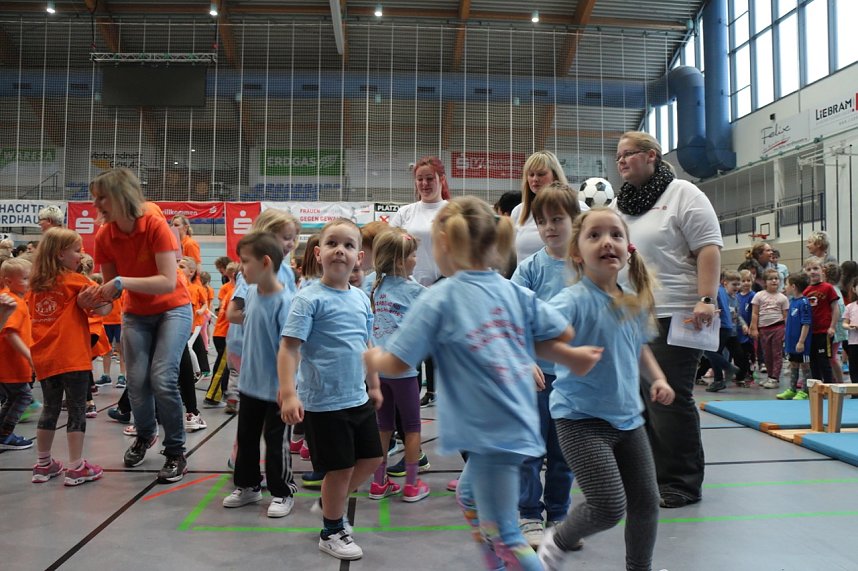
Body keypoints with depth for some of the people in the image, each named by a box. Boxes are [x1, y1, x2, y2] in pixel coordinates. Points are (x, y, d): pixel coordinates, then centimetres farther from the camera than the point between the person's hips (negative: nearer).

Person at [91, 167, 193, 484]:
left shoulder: (156, 226, -22)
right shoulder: (103, 237, -8)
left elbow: (169, 282, -27)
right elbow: (111, 285, 0)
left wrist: (122, 282, -32)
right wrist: (98, 297, -22)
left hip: (173, 309, -4)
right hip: (136, 314, 4)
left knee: (162, 379, -17)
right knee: (137, 381, -3)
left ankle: (176, 453, 2)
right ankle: (145, 435, 30)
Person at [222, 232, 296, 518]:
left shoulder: (284, 302, -24)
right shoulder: (251, 294, -2)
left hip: (277, 388, -7)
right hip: (250, 384, 7)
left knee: (276, 443, 8)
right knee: (246, 437, 20)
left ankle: (282, 493, 27)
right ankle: (247, 486, 39)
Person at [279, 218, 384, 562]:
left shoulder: (361, 299, 6)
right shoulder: (309, 298, -14)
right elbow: (289, 347, -18)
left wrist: (373, 385, 21)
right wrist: (288, 394, -27)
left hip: (358, 399, 7)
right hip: (324, 403, -7)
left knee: (371, 458, 17)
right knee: (340, 467, 4)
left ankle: (328, 504, 40)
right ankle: (331, 532, 29)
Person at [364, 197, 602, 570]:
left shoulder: (438, 298, -11)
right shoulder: (515, 292, 6)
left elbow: (396, 364, -10)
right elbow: (562, 334, 5)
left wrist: (372, 358, 9)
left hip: (490, 431, -8)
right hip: (519, 422, 8)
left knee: (503, 537, 1)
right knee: (468, 495, 29)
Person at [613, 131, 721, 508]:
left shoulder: (683, 195, -2)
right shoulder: (618, 205, 19)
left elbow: (708, 248, -10)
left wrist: (706, 299, -20)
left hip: (673, 317, -7)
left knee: (670, 400, -4)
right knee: (639, 400, 9)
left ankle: (683, 484, 9)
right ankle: (651, 476, 21)